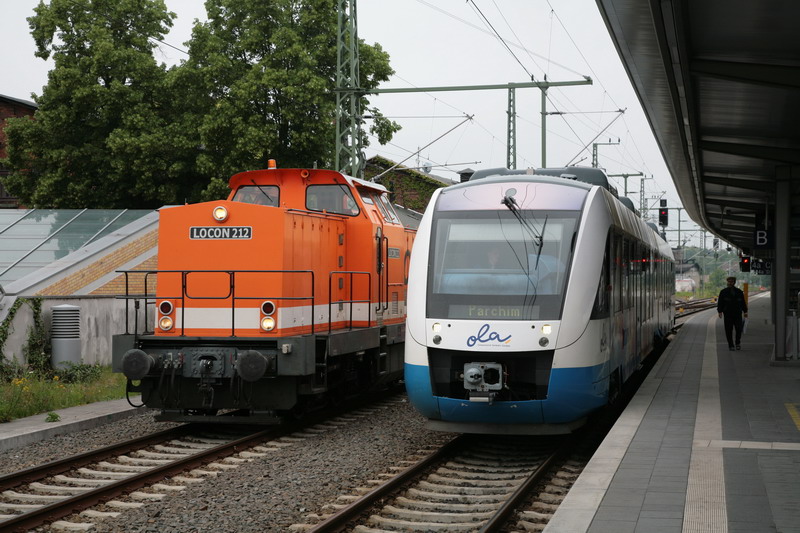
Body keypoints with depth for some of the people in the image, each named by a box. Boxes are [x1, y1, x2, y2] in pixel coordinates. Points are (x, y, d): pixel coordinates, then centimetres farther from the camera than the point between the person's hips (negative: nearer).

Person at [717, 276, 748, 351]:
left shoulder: (739, 292, 11)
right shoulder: (723, 292, 5)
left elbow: (743, 302, 16)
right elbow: (720, 303, 2)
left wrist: (745, 311, 11)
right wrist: (720, 311, -8)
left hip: (737, 314, 1)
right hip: (728, 314, -1)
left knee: (739, 329, -6)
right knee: (729, 331, -2)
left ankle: (738, 343, 16)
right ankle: (731, 346, 5)